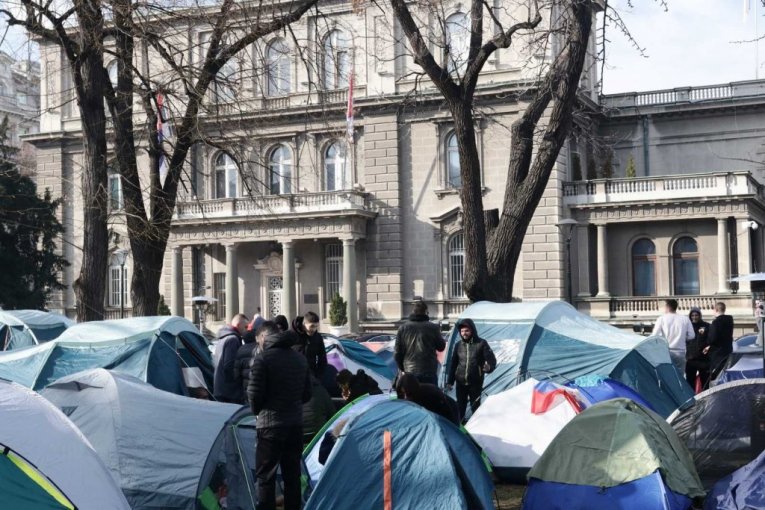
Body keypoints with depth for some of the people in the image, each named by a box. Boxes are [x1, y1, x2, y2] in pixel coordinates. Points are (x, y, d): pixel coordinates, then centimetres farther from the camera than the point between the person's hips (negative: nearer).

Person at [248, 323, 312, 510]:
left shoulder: (262, 358, -11)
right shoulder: (300, 359, 10)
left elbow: (254, 394, -11)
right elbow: (307, 394, 14)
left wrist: (257, 411, 7)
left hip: (270, 424, -6)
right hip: (296, 423, 6)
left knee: (265, 475, 0)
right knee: (292, 474, 13)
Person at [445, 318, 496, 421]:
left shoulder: (481, 343, -6)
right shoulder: (458, 345, 6)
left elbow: (491, 359, -10)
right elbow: (453, 364, 11)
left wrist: (489, 367, -34)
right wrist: (450, 381, 9)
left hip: (475, 382, -3)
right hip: (460, 382, 3)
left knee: (475, 407, 4)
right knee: (460, 406, 10)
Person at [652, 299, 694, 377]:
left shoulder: (661, 319, -1)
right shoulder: (685, 319, 5)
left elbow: (655, 336, -4)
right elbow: (691, 335, 6)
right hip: (680, 352, 2)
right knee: (679, 376, 5)